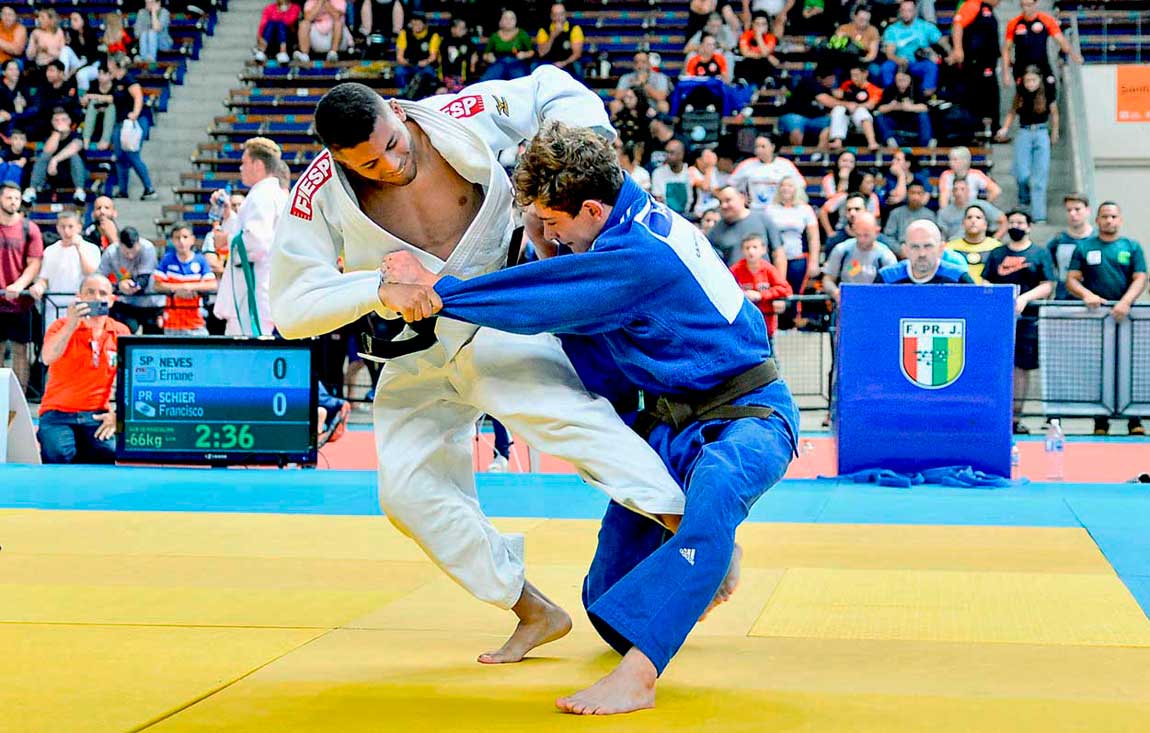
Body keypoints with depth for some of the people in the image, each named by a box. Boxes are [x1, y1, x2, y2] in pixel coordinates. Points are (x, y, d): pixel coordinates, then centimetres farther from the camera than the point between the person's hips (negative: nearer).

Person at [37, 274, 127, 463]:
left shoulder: (121, 332, 8)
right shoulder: (62, 326, 3)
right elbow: (47, 358, -16)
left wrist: (117, 414, -6)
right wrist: (71, 325, -26)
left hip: (99, 415, 1)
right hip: (58, 413, -1)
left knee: (112, 452, -28)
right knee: (58, 455, -31)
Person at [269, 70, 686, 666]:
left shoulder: (461, 118, -15)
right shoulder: (321, 196, -15)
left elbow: (556, 90, 0)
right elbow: (291, 309, -17)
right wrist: (381, 288, -30)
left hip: (496, 320, -3)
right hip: (415, 359, 3)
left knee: (551, 404, -32)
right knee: (411, 488, -3)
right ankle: (535, 613, 8)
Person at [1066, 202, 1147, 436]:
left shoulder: (1132, 247, 10)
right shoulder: (1084, 248, 11)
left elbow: (1140, 279, 2)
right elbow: (1071, 280, 6)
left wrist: (1126, 302, -14)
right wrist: (1086, 295, -13)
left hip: (1124, 315, 0)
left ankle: (1135, 421, 2)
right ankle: (1100, 422, 6)